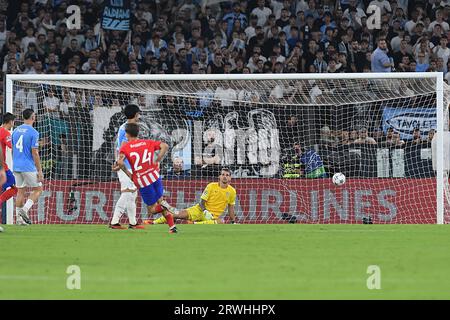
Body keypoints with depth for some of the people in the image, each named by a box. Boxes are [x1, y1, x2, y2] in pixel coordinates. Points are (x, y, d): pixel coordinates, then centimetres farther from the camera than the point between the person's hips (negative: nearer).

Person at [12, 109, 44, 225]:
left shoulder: (16, 131, 10)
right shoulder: (33, 132, -11)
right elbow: (34, 153, -14)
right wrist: (40, 171, -10)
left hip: (16, 167, 6)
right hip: (29, 167, -6)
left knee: (20, 191, 11)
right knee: (38, 189, 6)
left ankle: (19, 218, 7)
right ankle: (24, 210, -12)